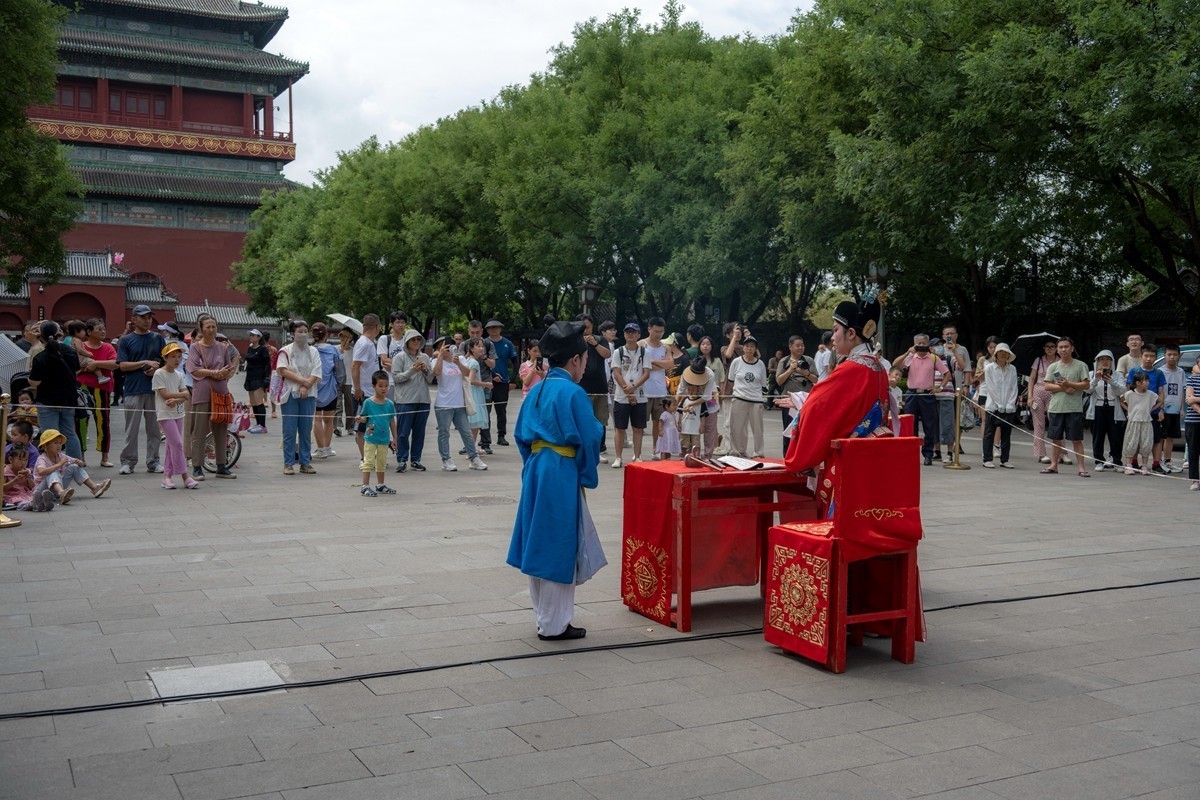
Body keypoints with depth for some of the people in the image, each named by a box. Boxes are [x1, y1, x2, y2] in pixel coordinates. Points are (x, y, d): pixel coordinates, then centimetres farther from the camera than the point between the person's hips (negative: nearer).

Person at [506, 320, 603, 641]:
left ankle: (545, 616, 26)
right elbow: (589, 440, -12)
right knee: (559, 548, 2)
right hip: (562, 475, -8)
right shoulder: (573, 393, -14)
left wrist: (533, 464, 18)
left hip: (535, 472, 8)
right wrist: (588, 476, 2)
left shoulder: (536, 391, 9)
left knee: (540, 545, 15)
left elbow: (521, 436, 13)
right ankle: (553, 624, 10)